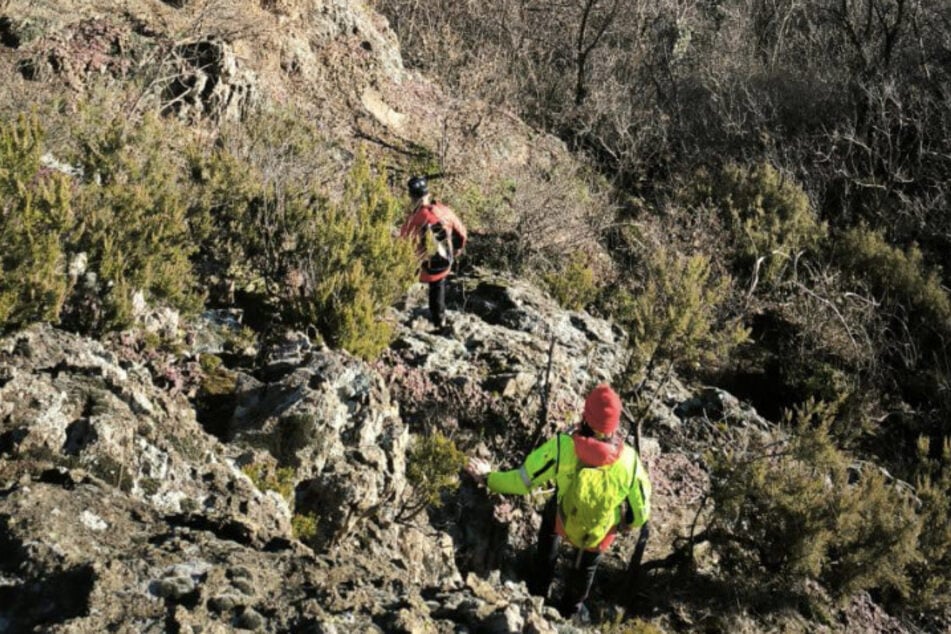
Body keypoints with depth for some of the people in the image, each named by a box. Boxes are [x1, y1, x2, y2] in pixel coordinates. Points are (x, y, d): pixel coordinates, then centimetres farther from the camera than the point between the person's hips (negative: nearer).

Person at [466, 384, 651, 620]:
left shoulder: (562, 447, -34)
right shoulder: (628, 459, -31)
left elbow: (521, 481, -21)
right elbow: (640, 512, -18)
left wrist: (488, 477, -3)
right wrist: (629, 523, 7)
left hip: (562, 522, 0)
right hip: (599, 535, 0)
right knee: (586, 566, 34)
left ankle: (539, 589, 51)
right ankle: (572, 609, 62)